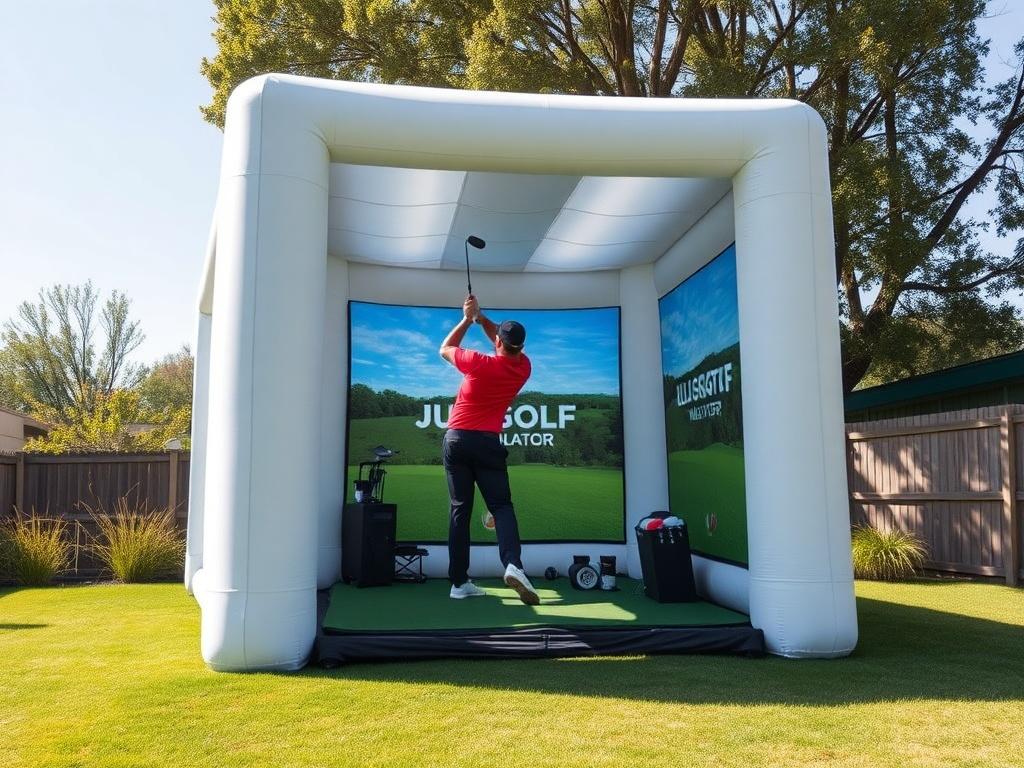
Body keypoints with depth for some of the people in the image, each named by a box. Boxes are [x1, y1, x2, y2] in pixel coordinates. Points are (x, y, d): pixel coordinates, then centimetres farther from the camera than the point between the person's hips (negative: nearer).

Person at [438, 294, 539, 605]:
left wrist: (468, 318, 14)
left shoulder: (479, 364, -10)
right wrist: (480, 317, 16)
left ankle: (459, 582, 4)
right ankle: (513, 564, -25)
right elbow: (509, 346, 20)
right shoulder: (523, 367, -1)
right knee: (501, 505, 1)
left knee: (460, 510, 5)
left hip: (456, 440, 0)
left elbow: (445, 349, 9)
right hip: (487, 442, 1)